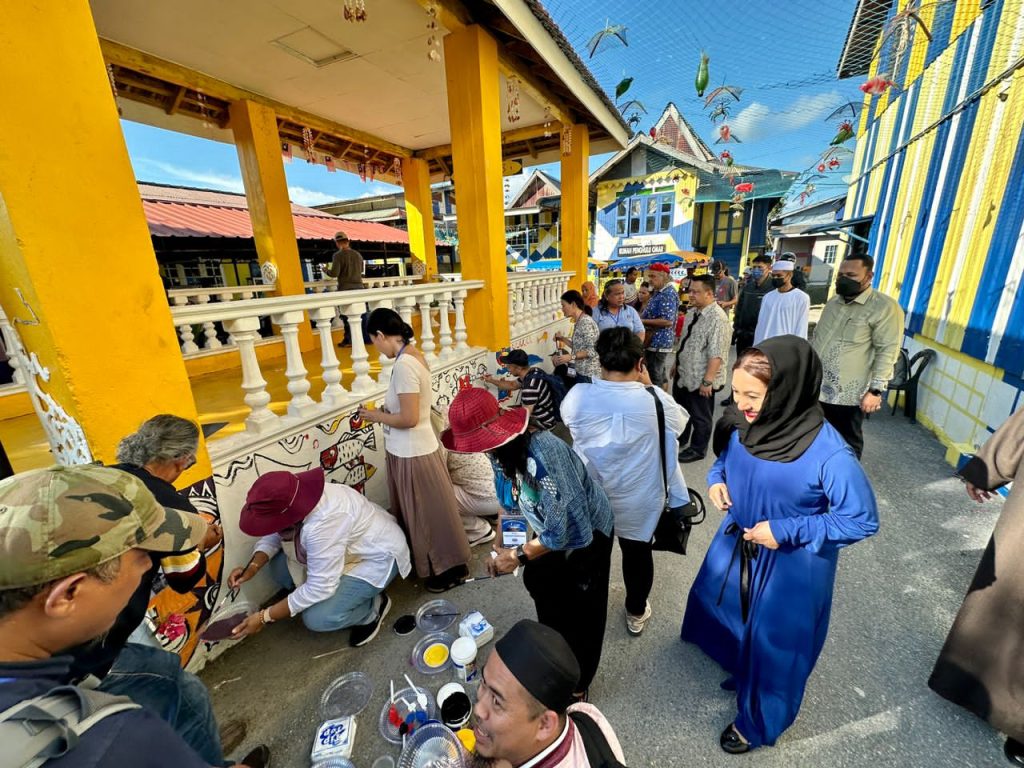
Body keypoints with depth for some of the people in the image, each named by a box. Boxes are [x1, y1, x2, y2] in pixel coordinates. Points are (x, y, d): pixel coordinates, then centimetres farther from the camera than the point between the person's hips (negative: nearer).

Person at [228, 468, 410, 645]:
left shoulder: (322, 524, -38)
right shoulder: (292, 501, -15)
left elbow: (319, 588, -29)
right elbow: (273, 535, 4)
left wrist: (264, 617, -20)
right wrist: (253, 566, -13)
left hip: (377, 557, -9)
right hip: (349, 548, 9)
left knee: (317, 618, -20)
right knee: (280, 567, -2)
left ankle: (374, 606, 6)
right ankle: (347, 593, 12)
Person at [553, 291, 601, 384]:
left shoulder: (586, 322, -16)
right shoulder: (578, 323, 12)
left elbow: (592, 350, -20)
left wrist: (571, 356, -22)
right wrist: (563, 339, 7)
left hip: (589, 374, -9)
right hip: (581, 372, 9)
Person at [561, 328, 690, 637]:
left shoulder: (577, 396, -22)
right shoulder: (654, 400, -25)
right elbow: (679, 424, -4)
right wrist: (648, 387, -1)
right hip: (638, 501, -1)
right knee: (637, 552, 25)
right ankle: (636, 613, 48)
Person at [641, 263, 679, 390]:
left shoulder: (668, 294, -18)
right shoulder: (659, 292, 13)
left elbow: (667, 321, -25)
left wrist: (642, 321, -20)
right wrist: (641, 316, 5)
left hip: (658, 343, -10)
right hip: (658, 342, 10)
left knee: (654, 378, -4)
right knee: (661, 375, 18)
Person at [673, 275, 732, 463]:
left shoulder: (717, 318, -23)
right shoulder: (692, 312, 5)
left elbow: (716, 355, -26)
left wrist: (707, 381, -26)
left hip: (699, 379, -8)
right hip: (682, 374, 8)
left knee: (700, 416, 11)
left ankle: (697, 449, 30)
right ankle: (680, 438, 46)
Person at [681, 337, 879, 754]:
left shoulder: (828, 453, -32)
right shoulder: (743, 425, -16)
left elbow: (861, 520, -20)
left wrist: (787, 531, -23)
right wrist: (717, 479, -16)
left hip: (791, 564, -6)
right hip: (738, 541, 6)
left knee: (773, 641, 16)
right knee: (716, 600, 28)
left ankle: (757, 720, 47)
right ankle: (734, 659, 62)